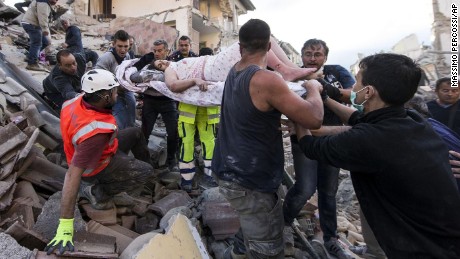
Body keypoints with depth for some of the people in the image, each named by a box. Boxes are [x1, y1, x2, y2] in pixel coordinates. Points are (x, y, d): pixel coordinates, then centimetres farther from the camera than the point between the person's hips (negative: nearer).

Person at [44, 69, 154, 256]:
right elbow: (73, 175, -43)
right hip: (97, 166, -8)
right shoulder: (96, 132, -43)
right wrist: (65, 226, -40)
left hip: (101, 148, 8)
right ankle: (97, 192, 4)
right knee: (146, 172, -2)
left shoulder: (79, 101, -20)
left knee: (136, 133, 16)